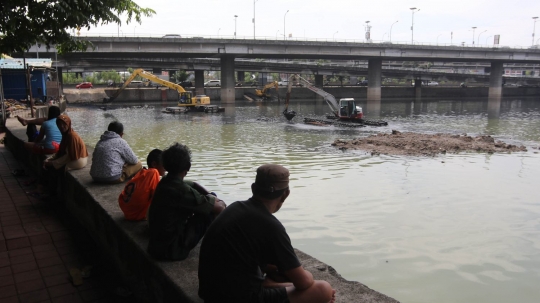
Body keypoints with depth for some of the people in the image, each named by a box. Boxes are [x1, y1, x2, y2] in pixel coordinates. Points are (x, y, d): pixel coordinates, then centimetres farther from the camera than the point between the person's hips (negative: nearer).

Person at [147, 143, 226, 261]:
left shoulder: (166, 182, 2)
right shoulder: (181, 190, -25)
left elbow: (194, 185, 20)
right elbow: (218, 208, -19)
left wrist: (211, 196, 7)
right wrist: (219, 202, 4)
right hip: (171, 249, -9)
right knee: (212, 209, -7)